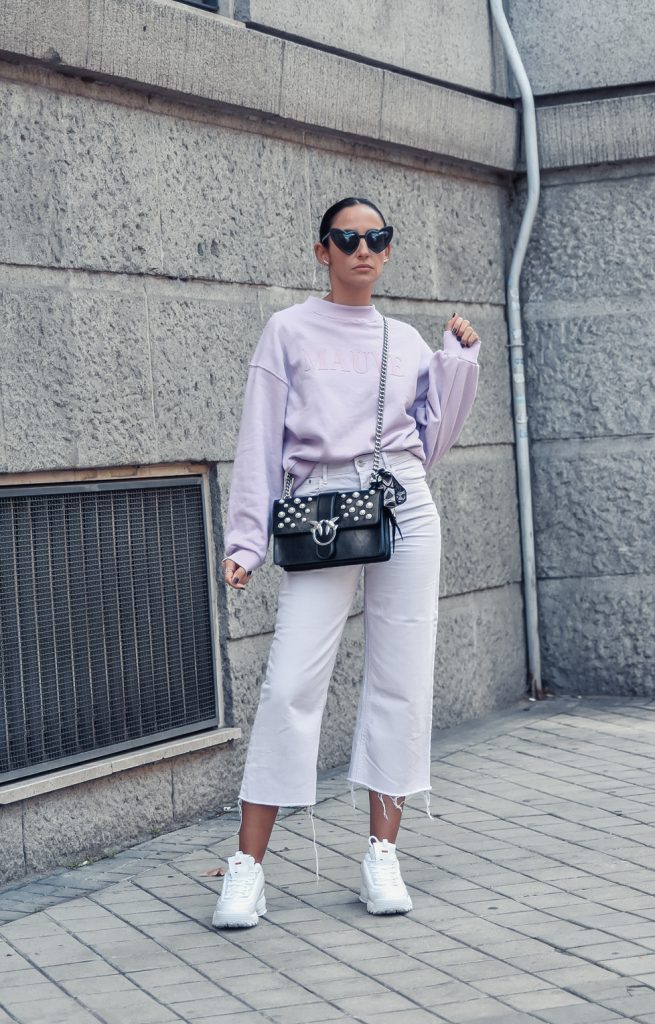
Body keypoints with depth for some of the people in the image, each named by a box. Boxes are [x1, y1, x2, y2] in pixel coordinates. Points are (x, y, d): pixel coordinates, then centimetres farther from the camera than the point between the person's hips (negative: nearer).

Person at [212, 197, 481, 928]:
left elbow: (430, 444, 16)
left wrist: (458, 362, 9)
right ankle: (247, 867, -3)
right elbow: (261, 440, 3)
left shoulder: (406, 341, 16)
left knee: (401, 682, 1)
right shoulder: (289, 331, 8)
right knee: (291, 684, -9)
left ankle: (382, 855, 10)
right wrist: (247, 539, -4)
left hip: (404, 510, 3)